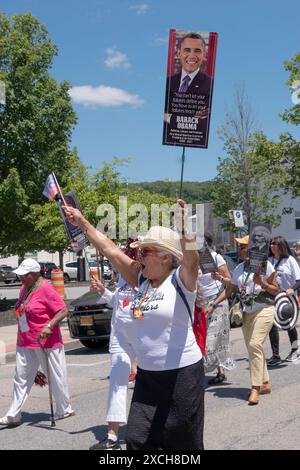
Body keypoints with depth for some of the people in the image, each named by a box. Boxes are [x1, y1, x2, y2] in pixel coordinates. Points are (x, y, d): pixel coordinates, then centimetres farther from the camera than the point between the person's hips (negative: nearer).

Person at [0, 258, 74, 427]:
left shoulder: (45, 288, -16)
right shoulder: (24, 288, 9)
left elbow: (63, 310, -19)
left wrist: (49, 326, -30)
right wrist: (22, 337, 19)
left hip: (46, 342, -8)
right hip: (25, 344, 8)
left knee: (56, 377, 7)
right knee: (21, 379, 7)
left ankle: (65, 410, 23)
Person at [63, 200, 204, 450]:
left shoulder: (181, 279, -11)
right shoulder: (141, 280, 7)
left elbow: (191, 258, -32)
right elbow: (110, 249, 10)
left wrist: (185, 228, -51)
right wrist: (83, 223, 13)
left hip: (181, 374, -6)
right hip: (146, 375, 6)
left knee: (183, 442, 8)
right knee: (138, 440, 6)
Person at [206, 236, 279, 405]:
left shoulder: (265, 265, -7)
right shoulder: (239, 268, 11)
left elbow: (275, 290, -3)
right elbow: (229, 289, 15)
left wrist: (262, 283, -20)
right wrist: (214, 305, 10)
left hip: (264, 310, -7)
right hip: (247, 312, 7)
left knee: (255, 344, -19)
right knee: (253, 348, 9)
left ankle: (255, 388, -16)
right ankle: (265, 383, 22)